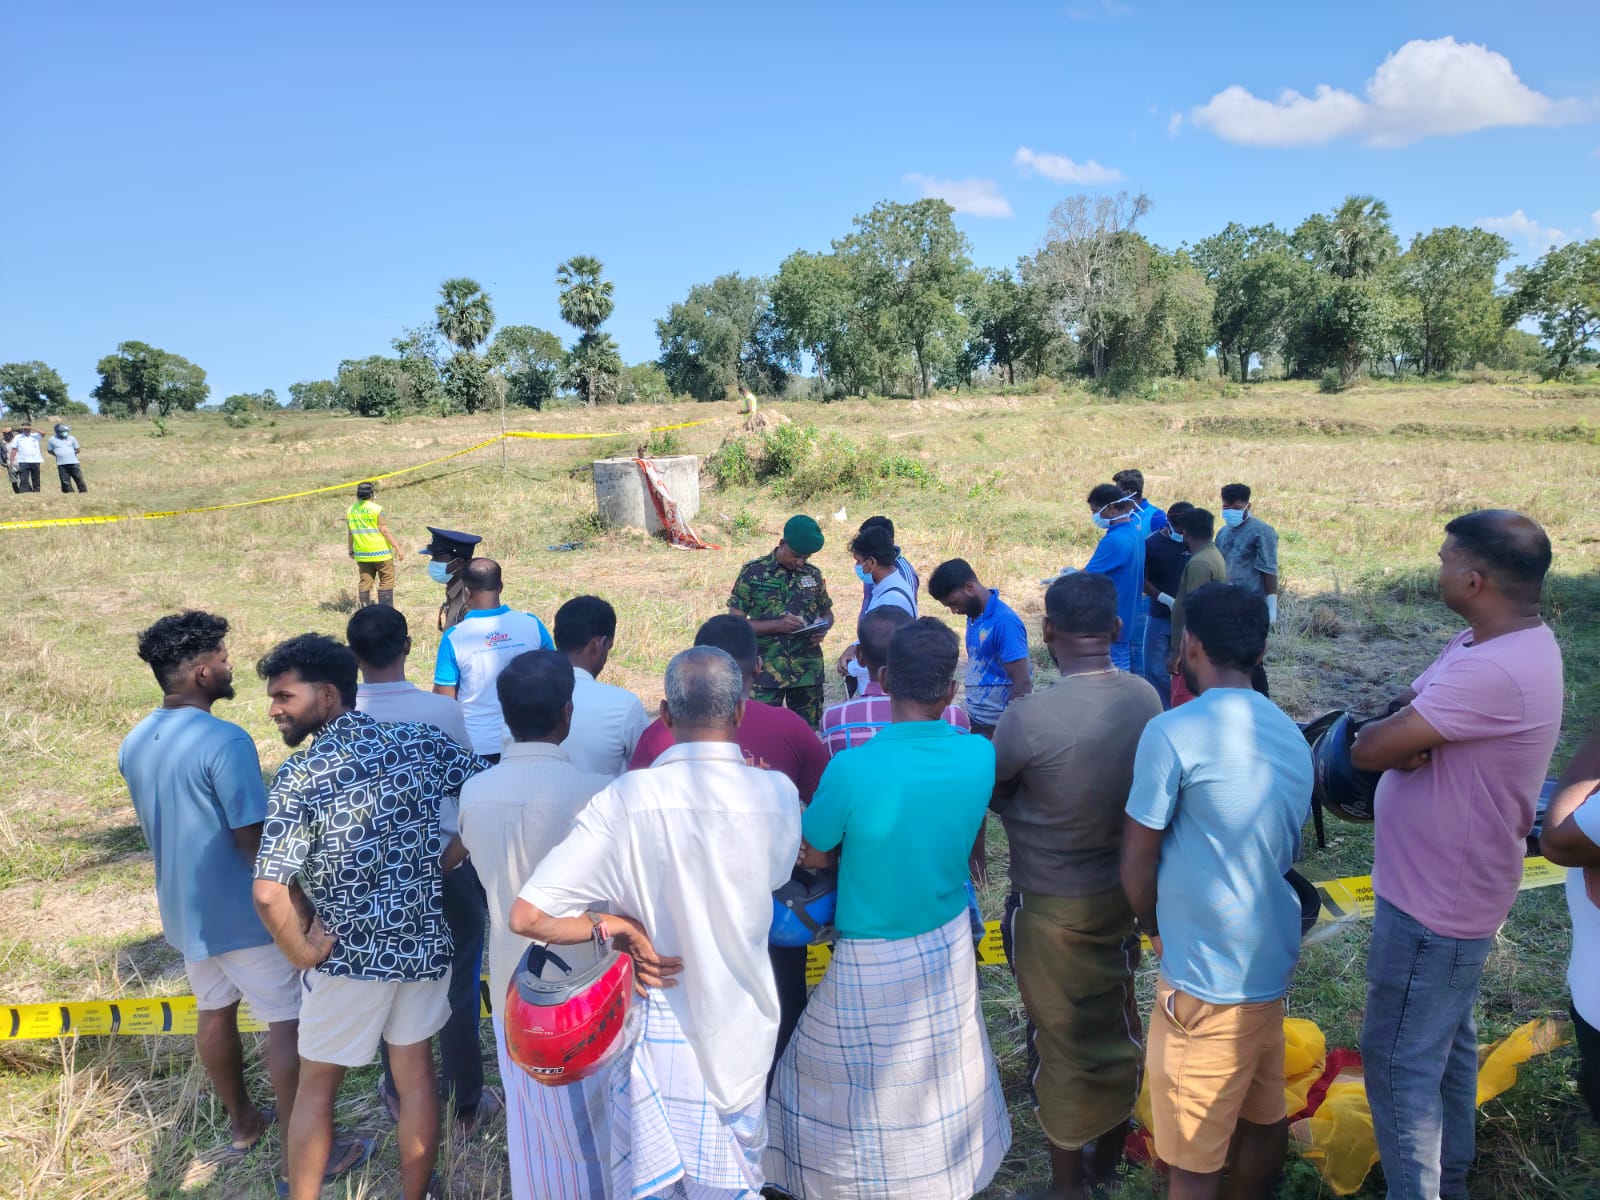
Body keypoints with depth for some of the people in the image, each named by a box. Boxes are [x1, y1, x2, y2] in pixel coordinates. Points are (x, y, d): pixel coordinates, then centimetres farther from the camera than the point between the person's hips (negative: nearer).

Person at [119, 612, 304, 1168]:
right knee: (289, 1021, 4)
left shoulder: (133, 744, 1)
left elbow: (158, 827, 12)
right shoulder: (225, 741, -26)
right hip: (242, 911, -8)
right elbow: (253, 841, -23)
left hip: (184, 907, 8)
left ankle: (242, 1122, 39)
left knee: (215, 1012, 22)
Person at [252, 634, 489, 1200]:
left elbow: (268, 893, -24)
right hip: (423, 942, 3)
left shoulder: (300, 775, -17)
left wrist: (304, 954, -9)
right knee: (416, 1074, 19)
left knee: (316, 1087, 19)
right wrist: (443, 860, 1)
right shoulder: (419, 742, -6)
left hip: (349, 955, -3)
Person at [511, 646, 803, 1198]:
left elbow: (528, 916, -24)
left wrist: (618, 925, -14)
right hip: (741, 1031, 2)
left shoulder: (626, 799, -23)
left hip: (660, 1028, -2)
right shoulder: (777, 794, -18)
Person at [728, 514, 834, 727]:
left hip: (808, 672, 4)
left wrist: (822, 630, -3)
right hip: (766, 671, -3)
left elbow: (827, 613, 21)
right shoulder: (753, 573, -3)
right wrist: (777, 625, -18)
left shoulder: (813, 575, 8)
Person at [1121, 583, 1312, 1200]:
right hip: (1272, 959, 8)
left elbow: (1137, 862, -13)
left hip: (1207, 975, -8)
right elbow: (1284, 851, 14)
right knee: (1264, 1115, 24)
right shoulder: (1292, 735, 5)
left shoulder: (1172, 732, -20)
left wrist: (1155, 930, 6)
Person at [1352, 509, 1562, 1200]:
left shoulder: (1495, 672, -32)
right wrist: (1406, 737, -15)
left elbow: (1368, 748, -29)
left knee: (1399, 1064, 5)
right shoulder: (1496, 640, 2)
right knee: (1449, 1044, 25)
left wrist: (1391, 735, -9)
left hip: (1432, 908, -10)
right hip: (1452, 890, 10)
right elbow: (1401, 712, 6)